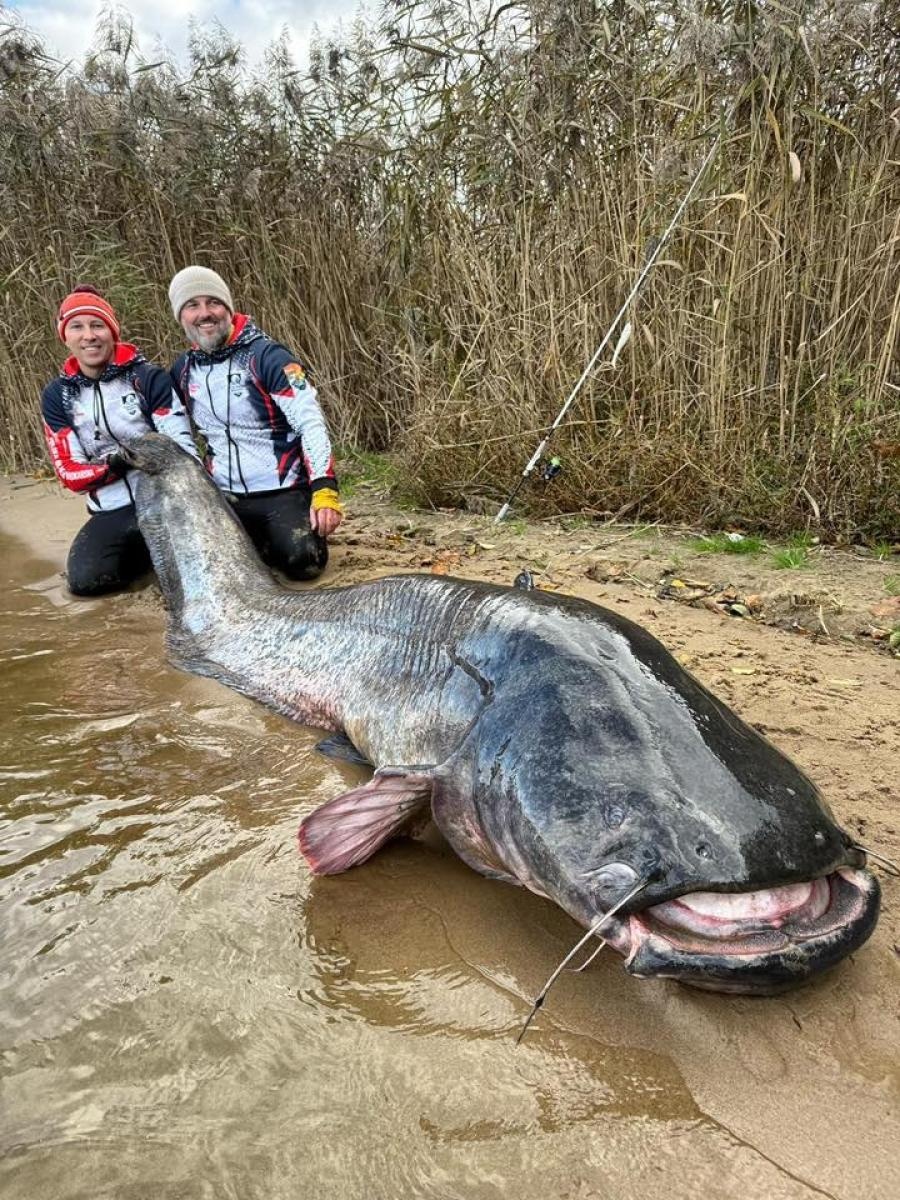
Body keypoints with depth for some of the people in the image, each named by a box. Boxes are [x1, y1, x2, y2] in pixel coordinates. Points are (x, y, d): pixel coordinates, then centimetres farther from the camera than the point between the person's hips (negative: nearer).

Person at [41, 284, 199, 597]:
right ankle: (146, 549, 10)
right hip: (113, 511, 3)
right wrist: (116, 463, -21)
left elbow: (182, 448, -9)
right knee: (84, 579, -20)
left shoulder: (150, 378, -5)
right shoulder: (56, 396, 5)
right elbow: (69, 473, 0)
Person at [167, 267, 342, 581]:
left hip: (284, 492, -5)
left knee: (304, 562, -24)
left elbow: (311, 422, -17)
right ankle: (257, 541, 17)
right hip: (226, 499, 5)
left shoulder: (266, 356, -10)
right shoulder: (182, 370, 7)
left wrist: (324, 489, -28)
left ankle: (282, 535, 10)